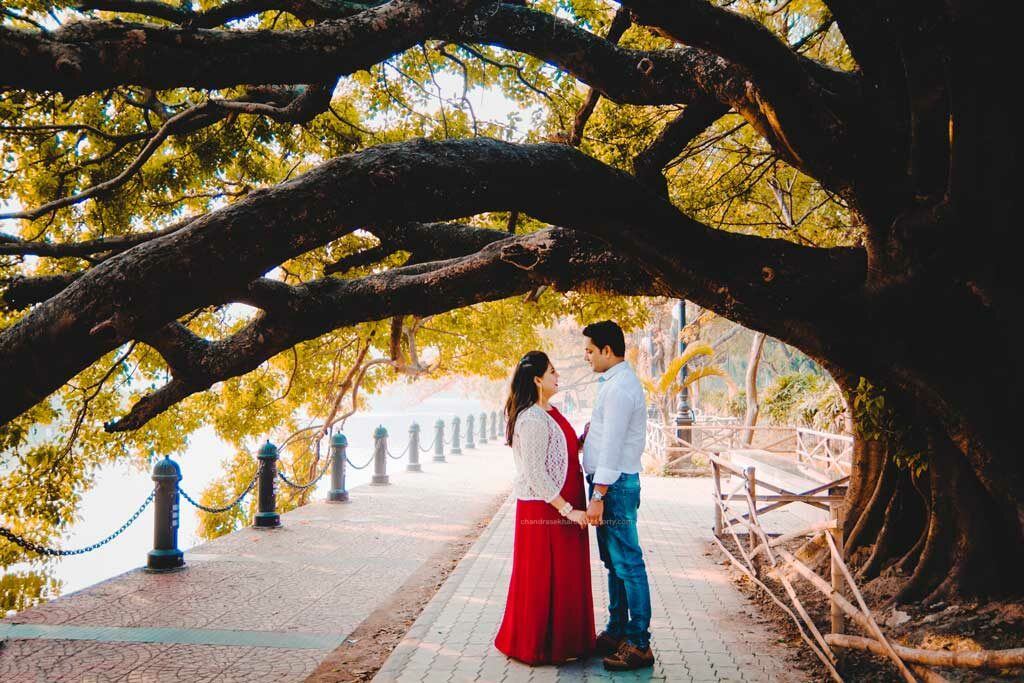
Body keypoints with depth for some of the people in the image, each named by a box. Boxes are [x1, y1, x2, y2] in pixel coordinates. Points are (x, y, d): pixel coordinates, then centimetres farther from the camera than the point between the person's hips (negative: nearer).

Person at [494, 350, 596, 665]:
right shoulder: (531, 420, -20)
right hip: (544, 510, -10)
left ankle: (564, 640, 29)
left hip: (561, 508, 10)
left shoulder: (549, 414, 11)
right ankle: (542, 646, 15)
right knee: (545, 578, 2)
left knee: (564, 576, 17)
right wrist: (568, 509, -20)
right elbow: (535, 476, -22)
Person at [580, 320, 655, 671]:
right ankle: (617, 631, 28)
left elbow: (612, 446, -22)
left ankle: (639, 645, 1)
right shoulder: (617, 381, 14)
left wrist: (597, 496, -22)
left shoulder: (619, 387, -18)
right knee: (613, 562, 17)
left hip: (615, 484, -11)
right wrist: (587, 436, 8)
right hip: (612, 483, 11)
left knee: (627, 563, -5)